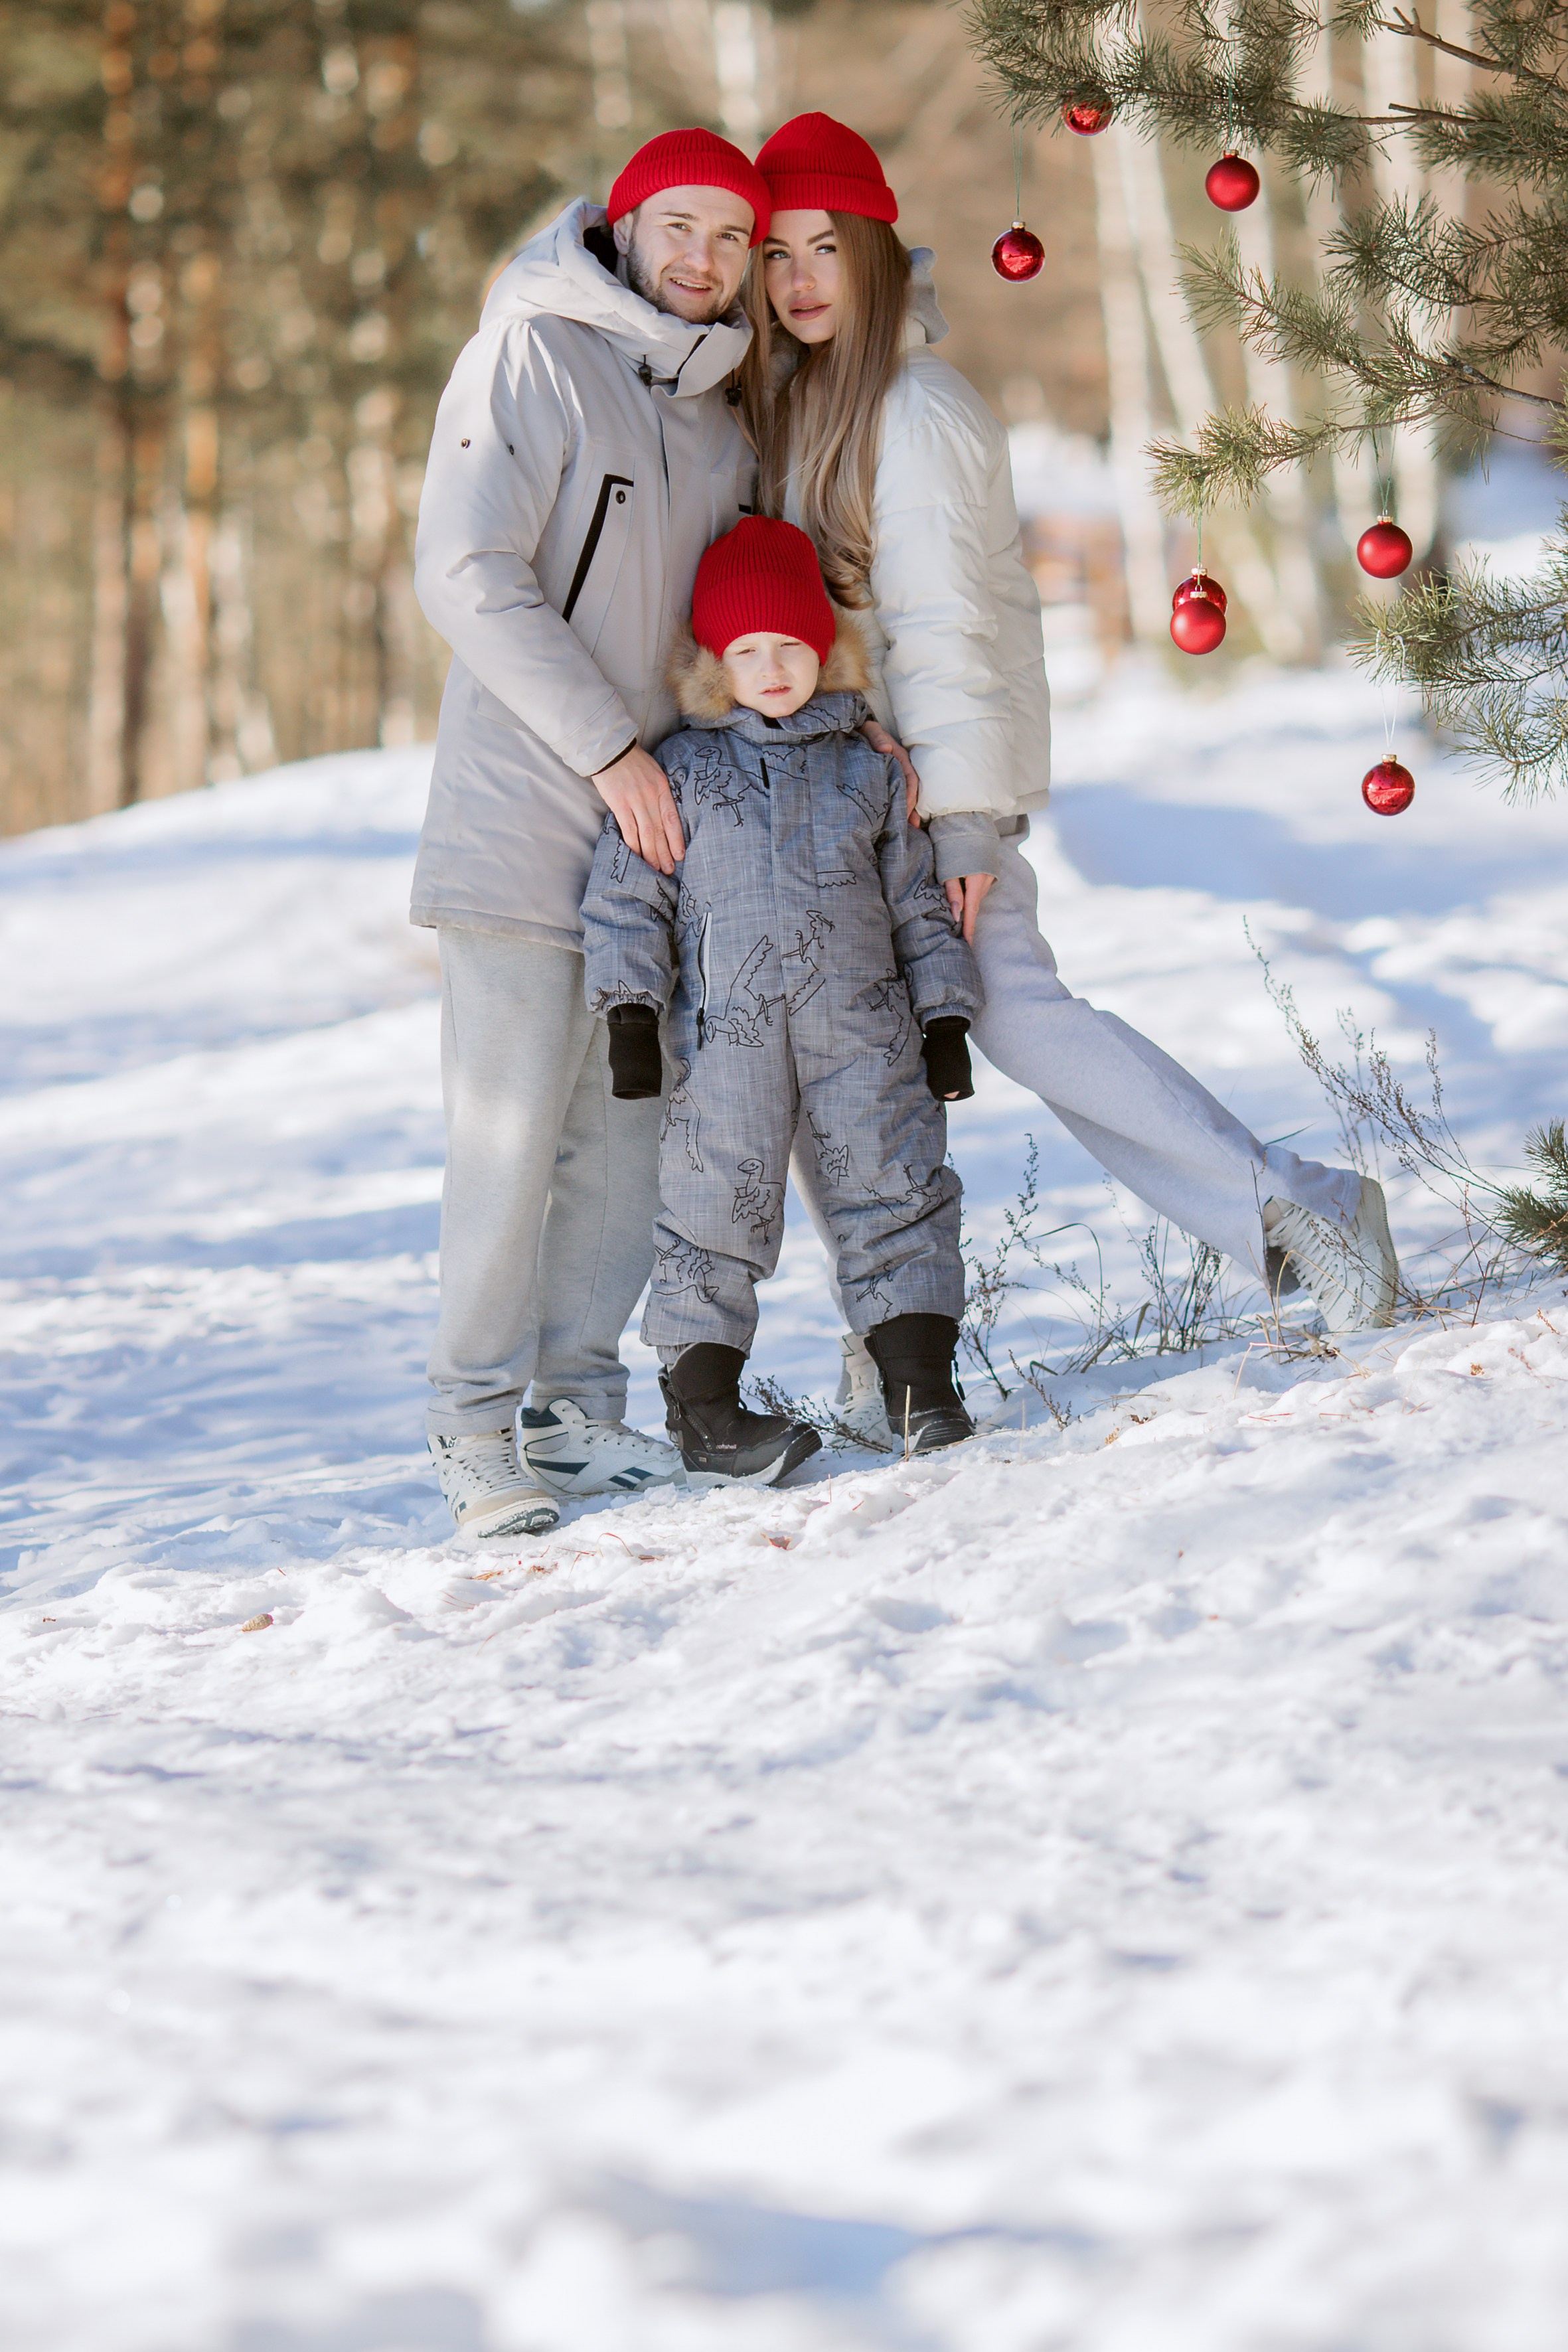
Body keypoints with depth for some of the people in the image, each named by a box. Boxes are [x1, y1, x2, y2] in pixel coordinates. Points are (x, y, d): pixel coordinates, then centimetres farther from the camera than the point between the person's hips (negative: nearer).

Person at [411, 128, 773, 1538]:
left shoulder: (717, 416, 15)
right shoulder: (531, 355, -7)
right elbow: (467, 577, -15)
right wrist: (608, 750, -17)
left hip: (654, 826, 7)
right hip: (522, 817, -7)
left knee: (626, 1131, 7)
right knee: (512, 1131, -7)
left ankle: (580, 1405, 16)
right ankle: (477, 1425, 2)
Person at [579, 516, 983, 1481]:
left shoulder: (870, 771, 12)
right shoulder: (681, 770, 5)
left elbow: (918, 902, 16)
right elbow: (628, 894, 4)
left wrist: (944, 1017, 11)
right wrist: (631, 1010, -5)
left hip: (863, 1026, 2)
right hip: (726, 1031, -2)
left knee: (895, 1189, -1)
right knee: (719, 1208, -3)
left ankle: (920, 1380, 5)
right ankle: (703, 1403, 5)